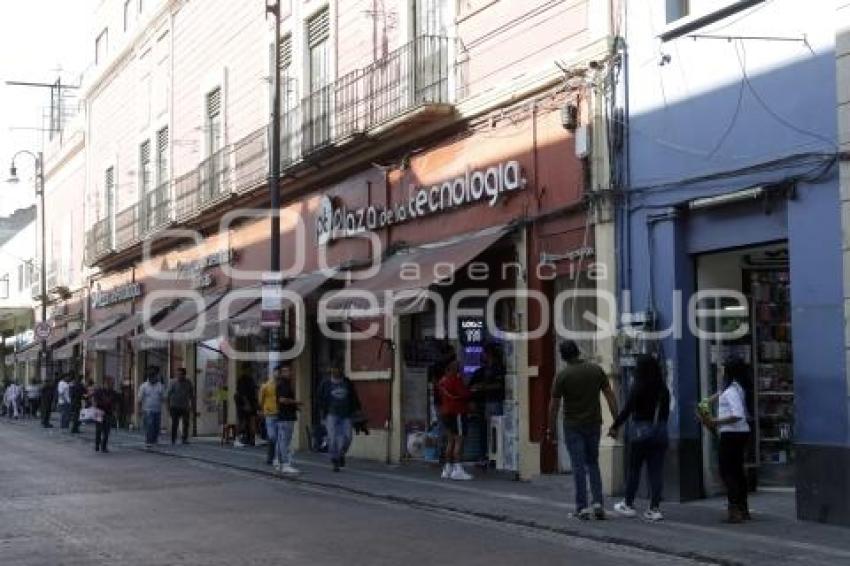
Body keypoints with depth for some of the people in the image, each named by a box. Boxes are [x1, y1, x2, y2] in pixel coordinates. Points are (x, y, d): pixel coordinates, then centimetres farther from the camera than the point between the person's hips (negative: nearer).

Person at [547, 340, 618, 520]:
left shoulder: (563, 375, -10)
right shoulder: (597, 370, -1)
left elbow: (554, 405, -7)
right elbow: (610, 396, -1)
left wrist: (550, 429, 4)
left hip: (573, 427, -3)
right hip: (594, 425, 3)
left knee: (579, 467, 2)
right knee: (593, 464, 15)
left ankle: (582, 508, 1)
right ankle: (598, 502, 2)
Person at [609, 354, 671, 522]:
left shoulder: (639, 388, -10)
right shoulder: (664, 390, 5)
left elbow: (626, 410, -11)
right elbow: (666, 412, 8)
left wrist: (614, 427, -3)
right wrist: (659, 426, 16)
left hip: (641, 430, -4)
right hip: (660, 432, 4)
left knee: (633, 469, 8)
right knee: (656, 471, 4)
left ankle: (628, 505, 17)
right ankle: (655, 508, 3)